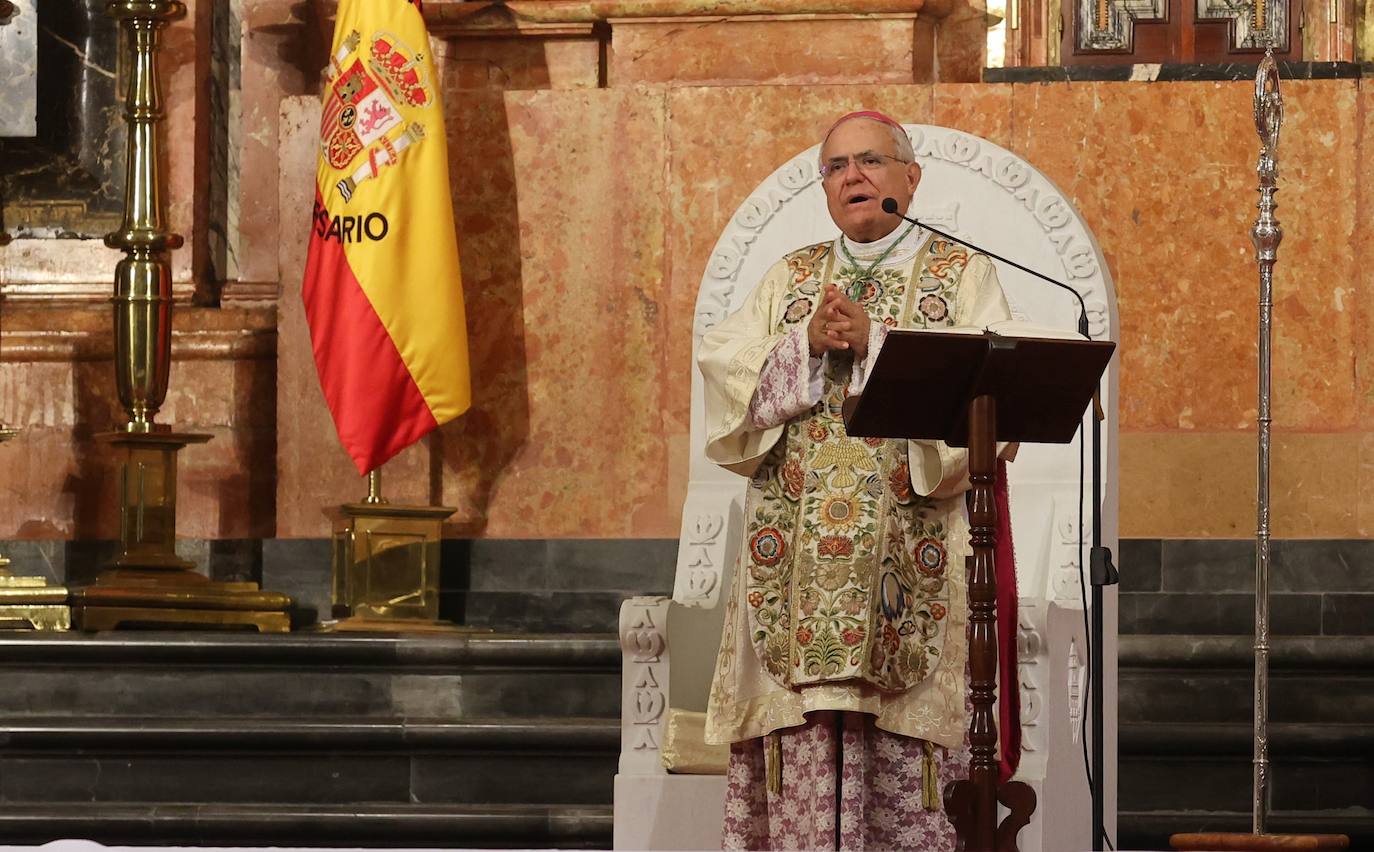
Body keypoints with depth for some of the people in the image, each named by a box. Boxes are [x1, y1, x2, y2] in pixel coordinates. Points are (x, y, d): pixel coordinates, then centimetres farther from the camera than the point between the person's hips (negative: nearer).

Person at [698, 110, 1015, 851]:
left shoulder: (963, 274, 9)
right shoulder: (790, 277, 18)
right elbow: (724, 373, 6)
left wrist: (874, 339, -12)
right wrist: (808, 342, -9)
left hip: (914, 546, -2)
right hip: (799, 552, 2)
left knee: (908, 754, -8)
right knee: (805, 733, -6)